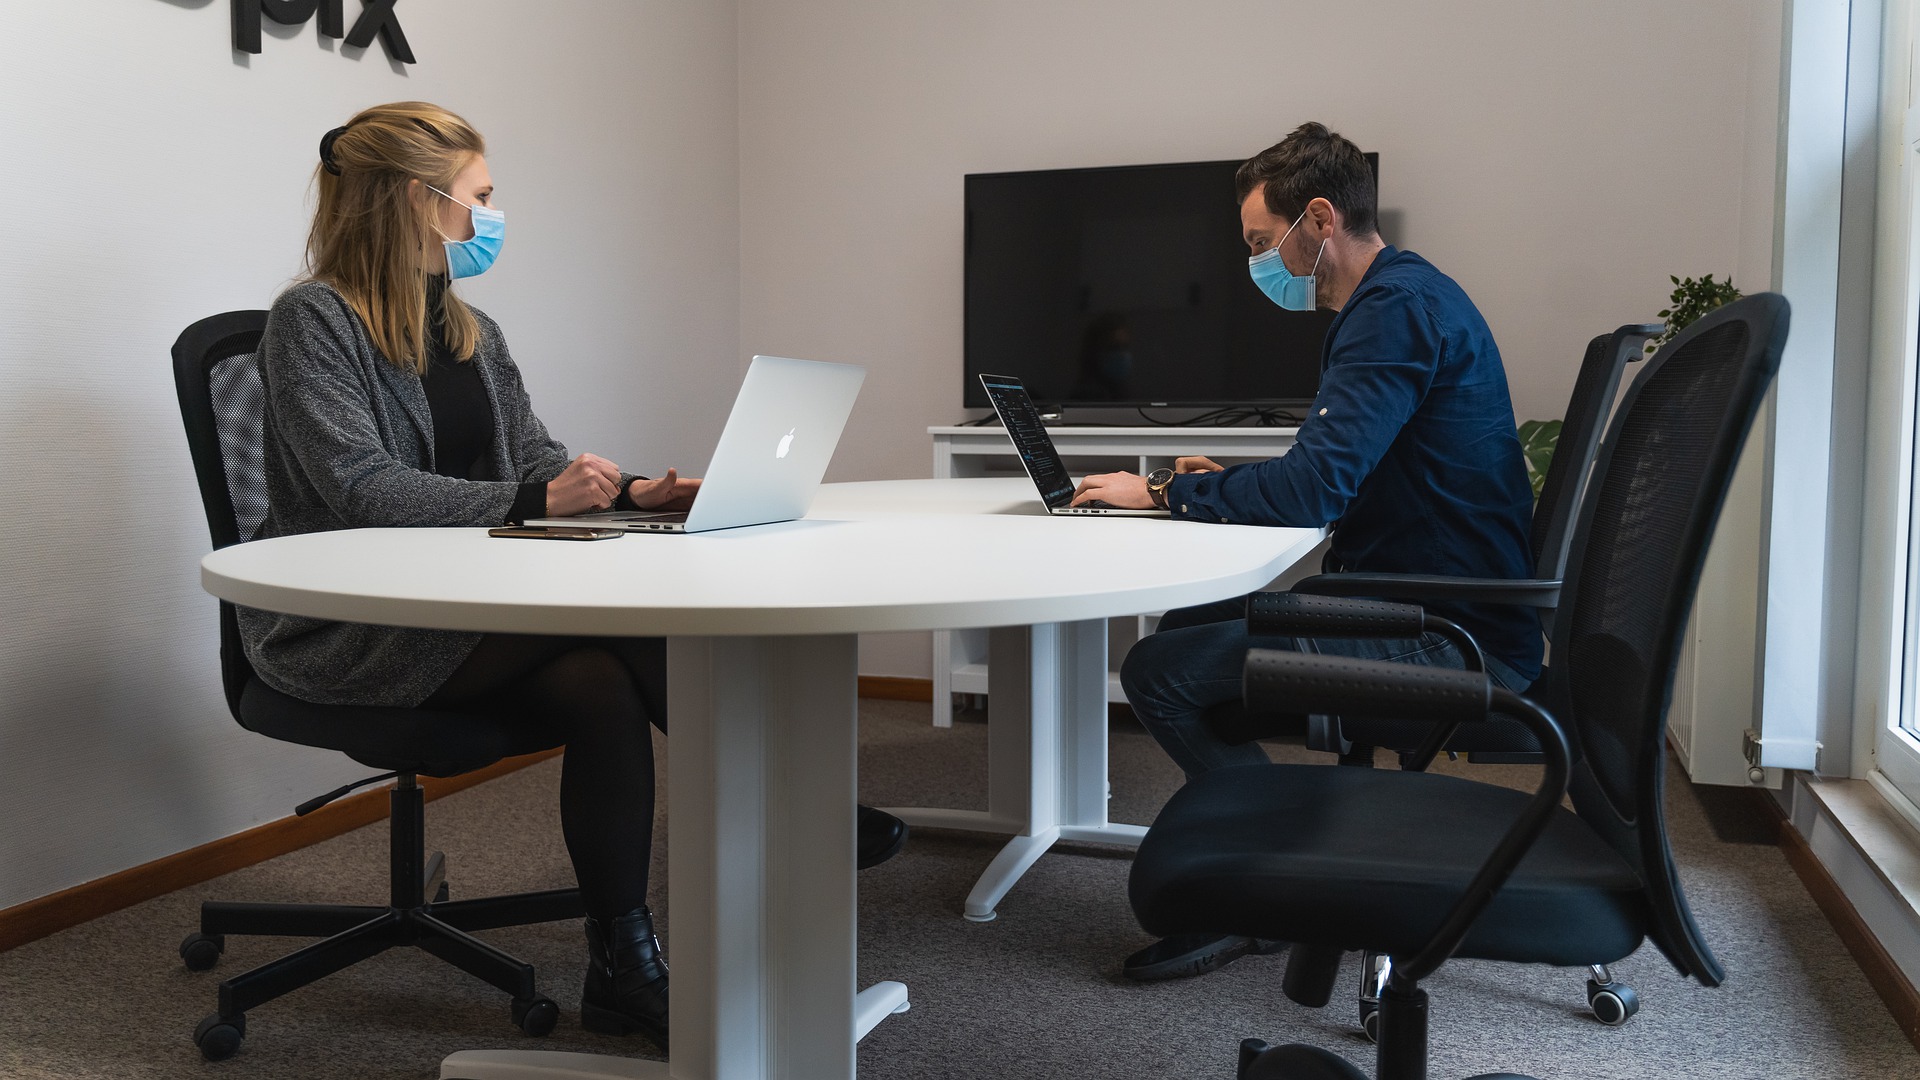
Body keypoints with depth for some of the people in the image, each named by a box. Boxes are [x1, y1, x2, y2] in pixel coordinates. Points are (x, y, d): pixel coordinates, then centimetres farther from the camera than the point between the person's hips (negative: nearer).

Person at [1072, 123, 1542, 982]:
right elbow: (1341, 476, 26)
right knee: (1186, 627, 17)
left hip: (1446, 638, -11)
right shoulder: (1400, 298, 18)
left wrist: (1166, 495, -12)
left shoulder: (1398, 310, -17)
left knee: (1159, 672, -17)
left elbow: (1315, 489, -26)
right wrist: (1222, 484, 12)